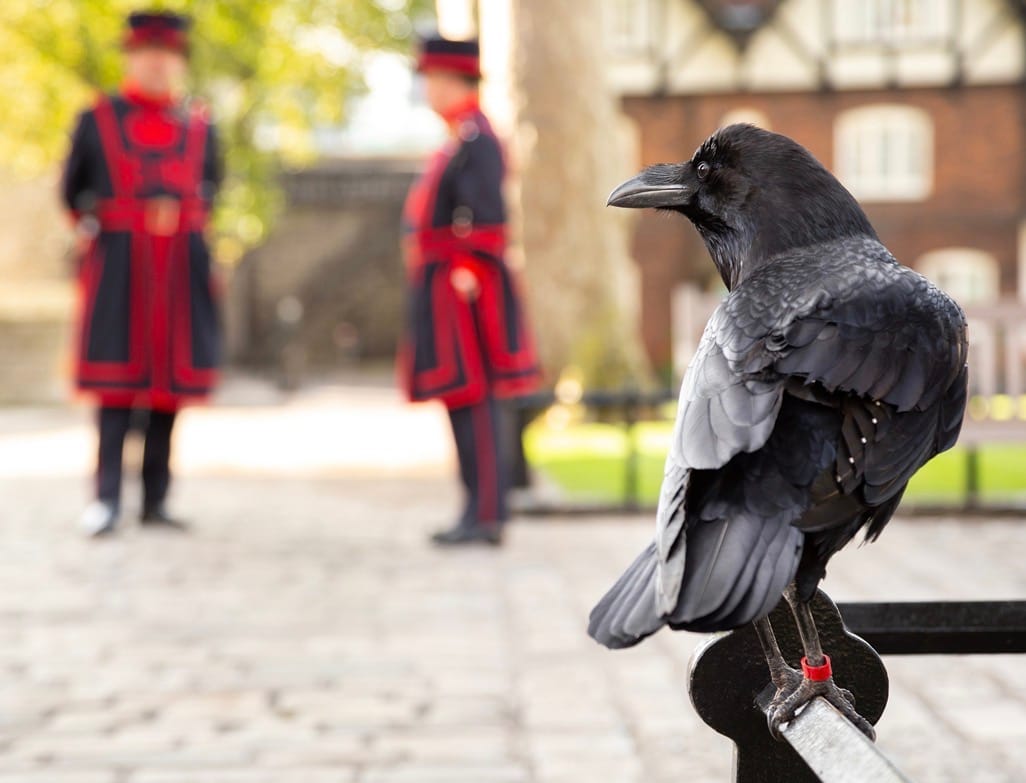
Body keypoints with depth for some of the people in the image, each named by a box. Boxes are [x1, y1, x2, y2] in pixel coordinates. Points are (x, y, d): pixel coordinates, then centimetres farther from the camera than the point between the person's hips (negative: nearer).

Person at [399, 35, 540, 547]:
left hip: (461, 290, -10)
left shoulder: (475, 140, -13)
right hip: (445, 289, 10)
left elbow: (484, 216, -21)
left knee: (472, 399, -8)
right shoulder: (460, 139, 18)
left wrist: (467, 276, -22)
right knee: (465, 400, 11)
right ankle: (484, 510, 15)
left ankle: (486, 515, -6)